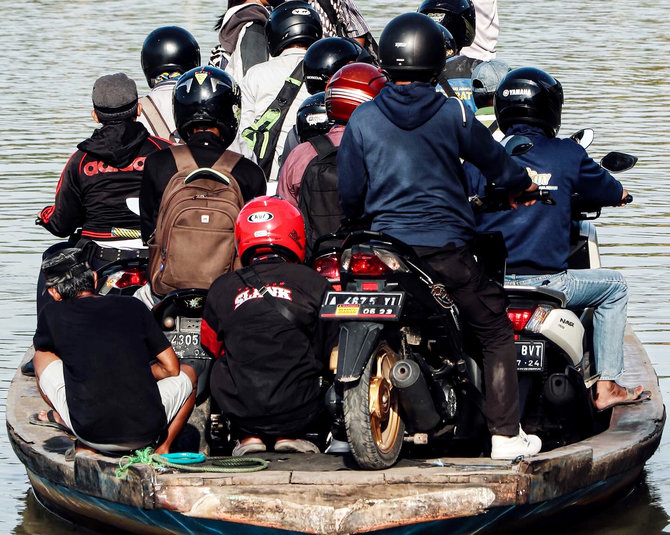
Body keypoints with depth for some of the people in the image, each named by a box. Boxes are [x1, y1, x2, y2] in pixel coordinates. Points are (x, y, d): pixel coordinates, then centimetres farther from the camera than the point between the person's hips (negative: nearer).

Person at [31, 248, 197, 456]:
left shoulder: (52, 314, 3)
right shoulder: (133, 307, 6)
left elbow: (42, 348, 26)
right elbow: (171, 368, 11)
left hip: (91, 434, 0)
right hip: (145, 434, 0)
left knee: (42, 358, 23)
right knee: (188, 373, 32)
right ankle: (162, 449, 18)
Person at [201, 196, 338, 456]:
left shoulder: (222, 288, 4)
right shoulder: (314, 283, 1)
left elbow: (211, 347, 18)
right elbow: (336, 355, 9)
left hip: (240, 411, 1)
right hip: (299, 411, -1)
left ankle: (249, 434, 13)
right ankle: (288, 434, 10)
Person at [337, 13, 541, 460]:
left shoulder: (363, 119, 0)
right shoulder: (453, 115, -4)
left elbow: (349, 193, 5)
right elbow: (495, 162, 9)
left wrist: (362, 220, 27)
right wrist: (523, 183, 30)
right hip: (446, 248, -3)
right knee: (496, 333, 8)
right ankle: (506, 435, 1)